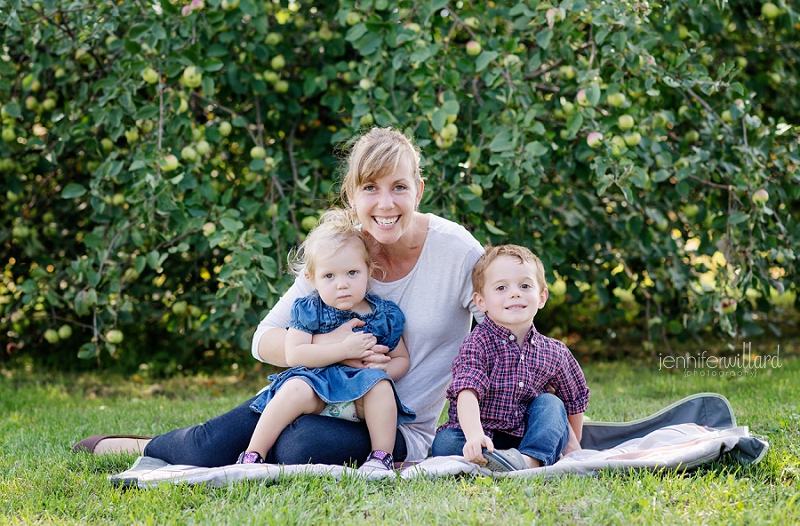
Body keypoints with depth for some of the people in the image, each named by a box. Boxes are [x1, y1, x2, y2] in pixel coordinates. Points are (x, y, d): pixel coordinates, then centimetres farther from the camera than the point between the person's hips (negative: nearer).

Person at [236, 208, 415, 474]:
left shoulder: (385, 315, 7)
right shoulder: (309, 310, 1)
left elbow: (401, 359, 16)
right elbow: (294, 354, -11)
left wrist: (384, 369, -10)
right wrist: (345, 350, -18)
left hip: (361, 399, 2)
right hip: (317, 384, -1)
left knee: (380, 384, -29)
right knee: (296, 390, -31)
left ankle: (382, 456, -19)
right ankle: (252, 455, -24)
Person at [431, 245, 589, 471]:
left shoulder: (554, 353, 3)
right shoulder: (478, 343, -11)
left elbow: (575, 400, 20)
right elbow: (467, 391, -28)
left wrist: (571, 444, 24)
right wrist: (474, 435, -45)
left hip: (530, 440, 4)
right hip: (483, 439, -4)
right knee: (445, 442, -28)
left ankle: (530, 459, -38)